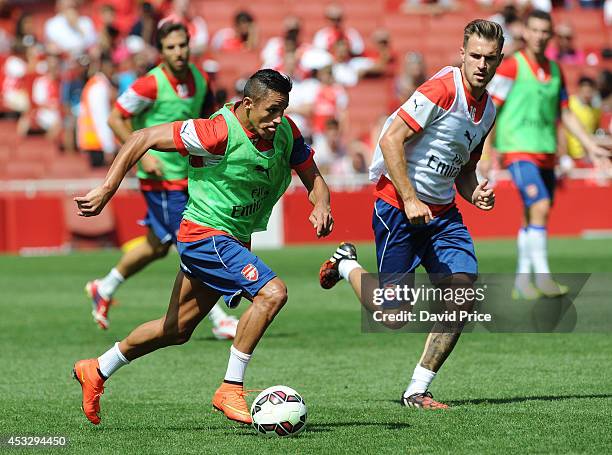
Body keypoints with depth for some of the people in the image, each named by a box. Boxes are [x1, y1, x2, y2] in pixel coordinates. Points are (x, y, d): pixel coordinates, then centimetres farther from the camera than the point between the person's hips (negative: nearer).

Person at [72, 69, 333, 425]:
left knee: (177, 330, 19)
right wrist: (107, 190, -23)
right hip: (206, 234, -8)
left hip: (234, 241, 8)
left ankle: (97, 371, 36)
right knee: (272, 292, -25)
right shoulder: (220, 132, -24)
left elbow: (313, 178, 7)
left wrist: (321, 206, -17)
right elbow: (143, 139, -20)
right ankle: (231, 389, -17)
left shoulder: (286, 131, -4)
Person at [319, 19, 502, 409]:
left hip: (442, 211, 8)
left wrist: (474, 193, 0)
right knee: (393, 314, -6)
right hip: (398, 203, -8)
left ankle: (418, 391, 4)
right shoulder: (443, 88, -16)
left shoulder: (488, 109, 10)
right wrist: (410, 201, -22)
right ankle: (347, 266, 25)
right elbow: (391, 140, -20)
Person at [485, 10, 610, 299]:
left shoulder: (555, 71, 13)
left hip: (546, 153, 6)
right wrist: (486, 149, -14)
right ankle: (542, 276, -18)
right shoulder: (511, 66, -6)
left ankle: (522, 280, 18)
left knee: (533, 220, 9)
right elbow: (489, 108, -8)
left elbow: (565, 113, 20)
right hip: (519, 149, -6)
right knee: (540, 206, -20)